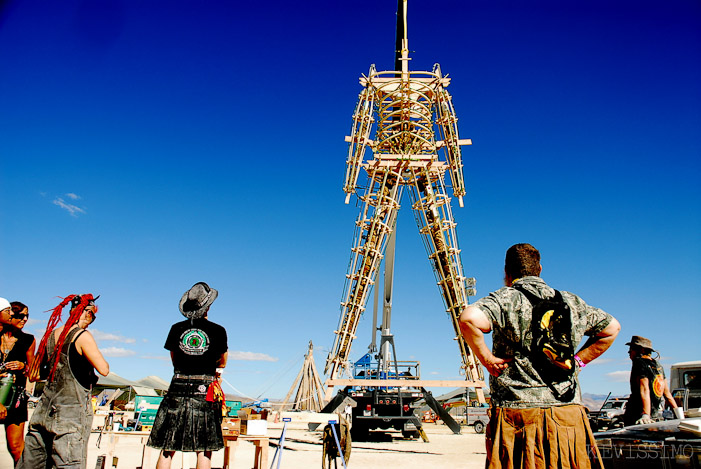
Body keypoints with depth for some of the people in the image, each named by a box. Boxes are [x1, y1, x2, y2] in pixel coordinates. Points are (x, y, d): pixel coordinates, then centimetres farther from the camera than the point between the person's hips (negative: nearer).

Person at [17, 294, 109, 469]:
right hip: (71, 413, -7)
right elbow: (104, 369, -18)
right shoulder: (83, 336, -10)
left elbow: (33, 375, 18)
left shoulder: (50, 335, 10)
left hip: (45, 408, 7)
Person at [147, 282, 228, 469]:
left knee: (167, 450, 9)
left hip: (178, 391, 2)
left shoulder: (177, 329, 3)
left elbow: (174, 360, 15)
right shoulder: (218, 331, -3)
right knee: (204, 451, 5)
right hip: (205, 393, -2)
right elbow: (222, 363, 10)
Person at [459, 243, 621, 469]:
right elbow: (612, 327, 25)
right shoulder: (571, 302, 12)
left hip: (518, 415, -4)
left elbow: (469, 318, -24)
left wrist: (486, 358, -11)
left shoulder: (506, 298, -5)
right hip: (569, 413, 5)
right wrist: (578, 360, 18)